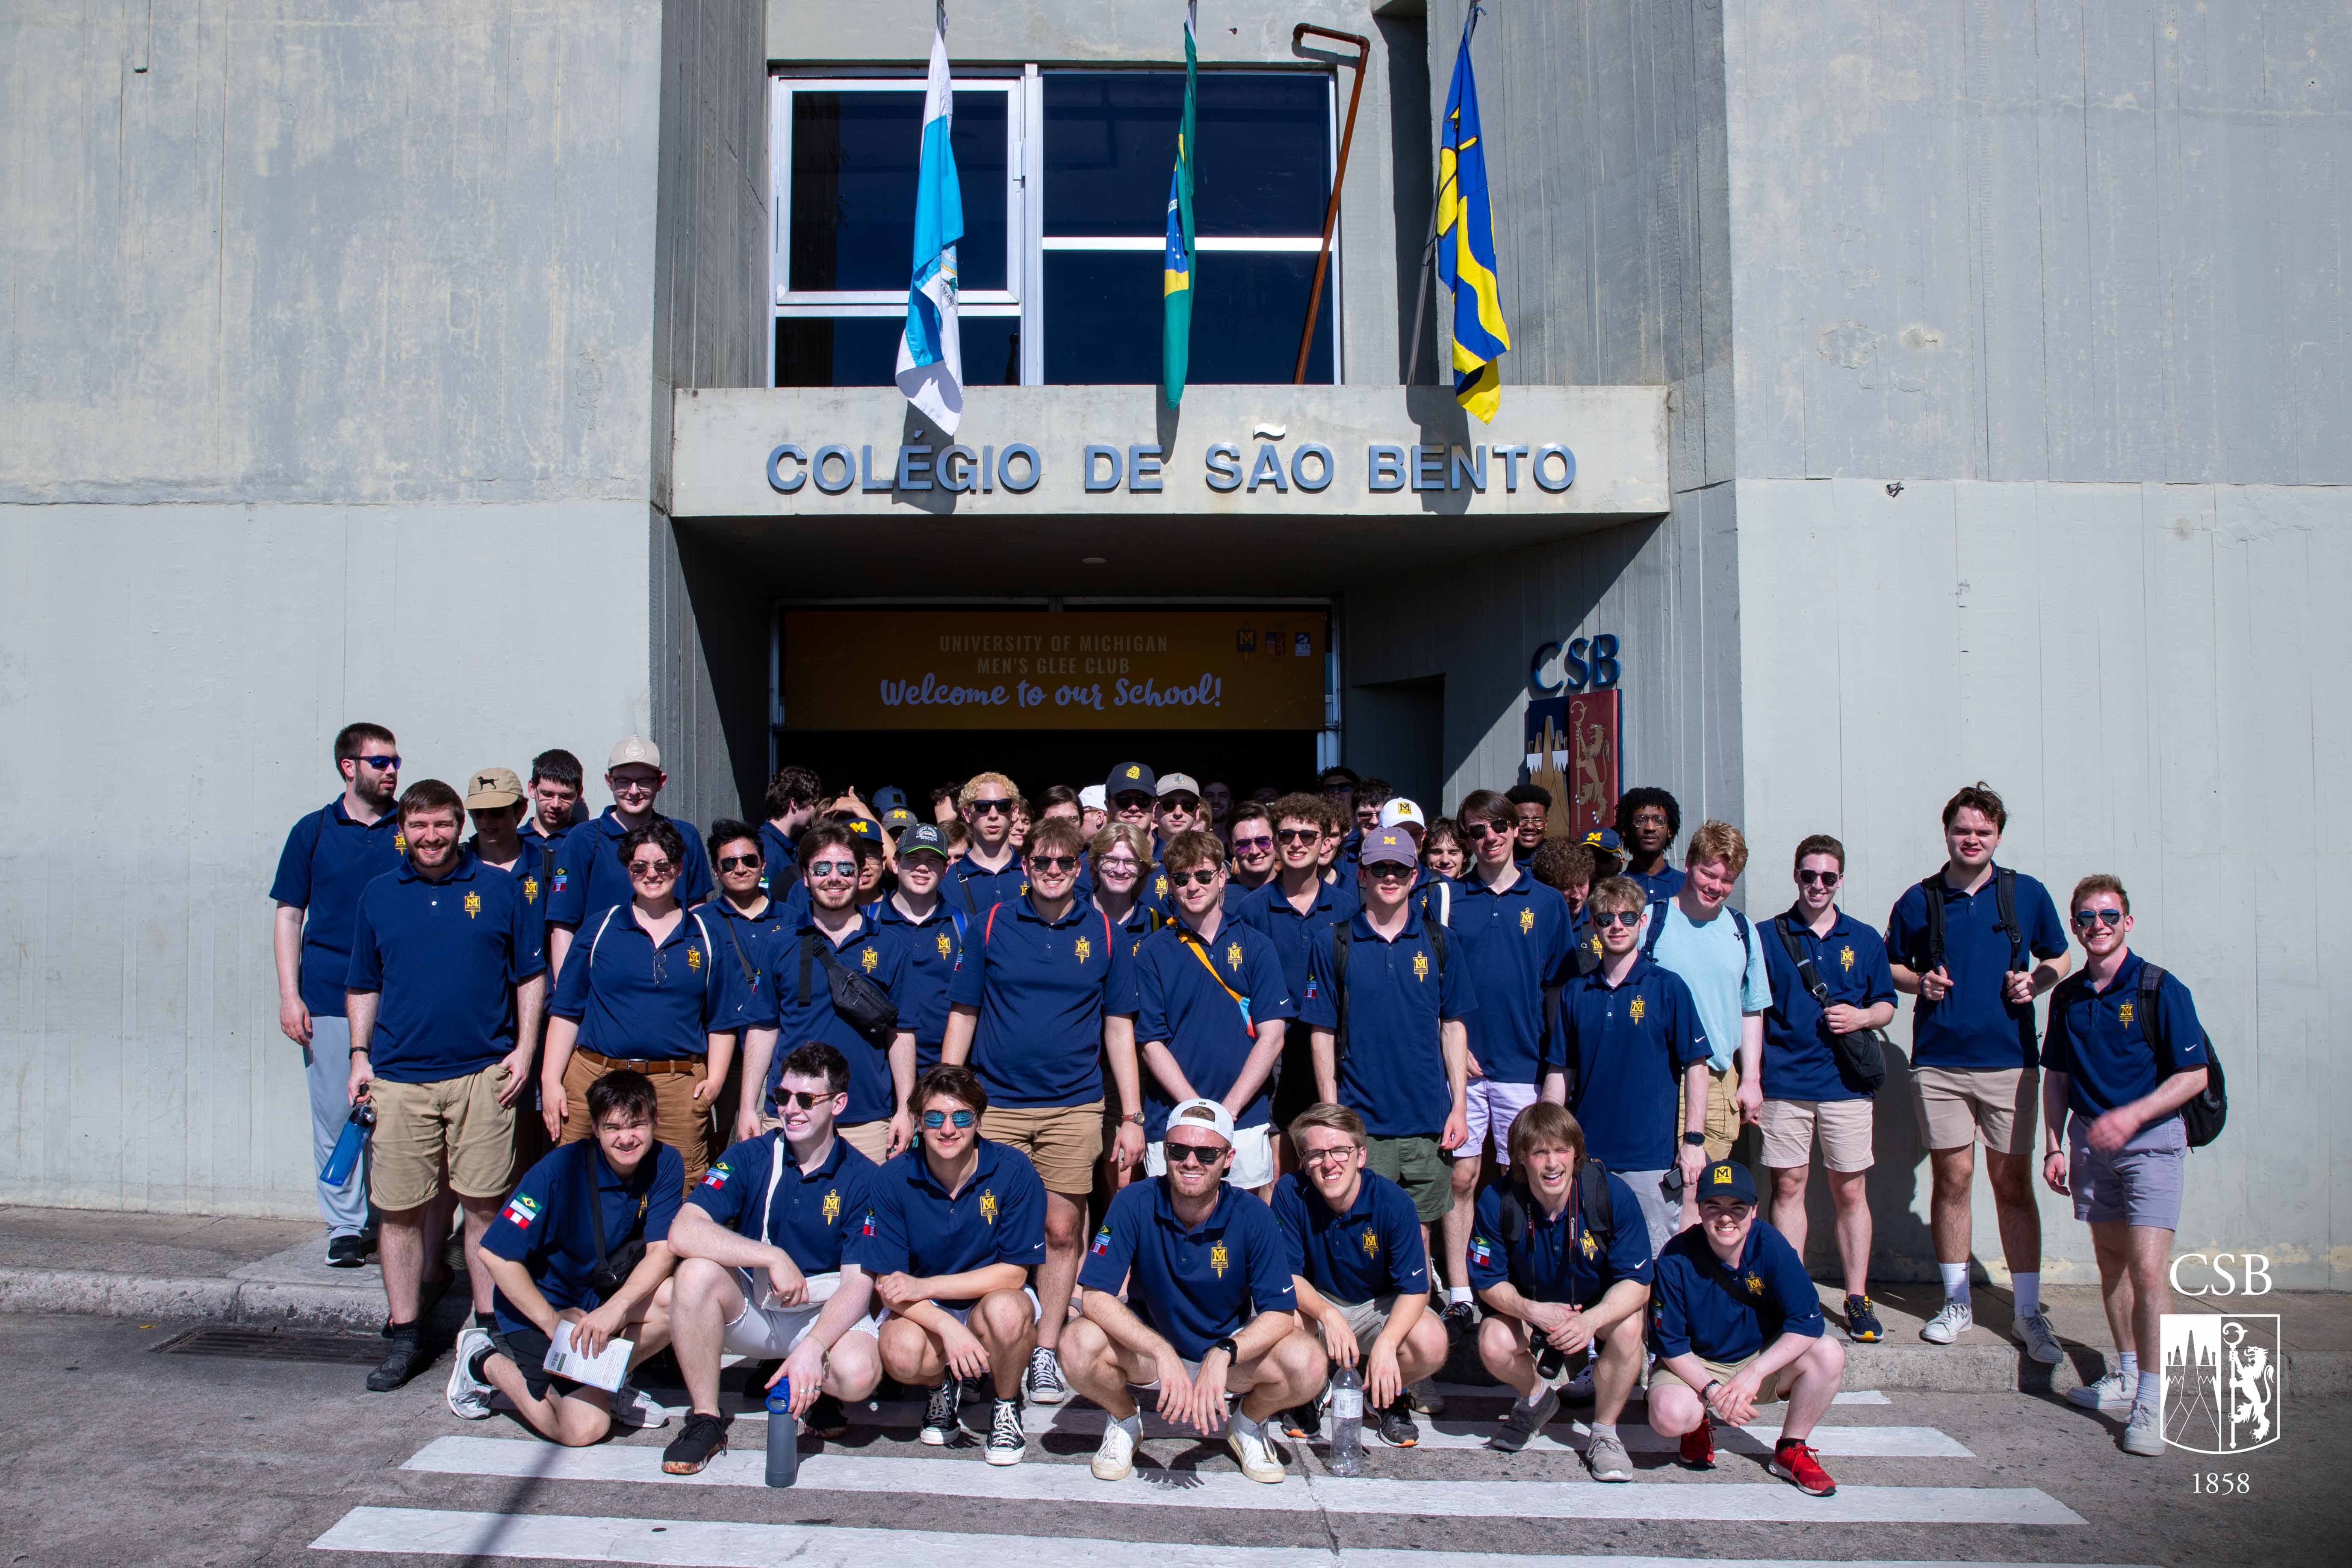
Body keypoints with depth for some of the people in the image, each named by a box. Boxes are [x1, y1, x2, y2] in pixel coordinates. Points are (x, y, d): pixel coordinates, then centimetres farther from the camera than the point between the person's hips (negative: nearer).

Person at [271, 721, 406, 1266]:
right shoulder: (313, 831, 7)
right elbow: (289, 915, 7)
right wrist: (290, 995, -1)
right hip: (328, 997, 0)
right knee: (336, 1116, 3)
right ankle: (345, 1226, 13)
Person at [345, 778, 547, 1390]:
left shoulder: (499, 890, 6)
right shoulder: (378, 896, 12)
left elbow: (531, 975, 8)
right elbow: (362, 986, 18)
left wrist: (523, 1049, -1)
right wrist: (359, 1056, 8)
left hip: (482, 1074, -2)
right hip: (399, 1077, 2)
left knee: (483, 1205, 2)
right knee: (399, 1210, 5)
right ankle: (405, 1335, 17)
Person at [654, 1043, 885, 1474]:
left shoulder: (864, 1179, -9)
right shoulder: (750, 1157, -6)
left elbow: (858, 1282, -14)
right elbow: (683, 1232, -20)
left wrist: (812, 1347, -31)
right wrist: (772, 1257, -28)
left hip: (826, 1313, -1)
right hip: (750, 1309, 2)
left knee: (860, 1373, -33)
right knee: (696, 1271, -29)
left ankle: (812, 1391, 6)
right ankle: (705, 1418, -12)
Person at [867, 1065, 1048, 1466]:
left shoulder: (1013, 1171, -15)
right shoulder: (893, 1179, -11)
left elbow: (1015, 1271, -14)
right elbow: (888, 1284, -11)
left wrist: (925, 1286, -22)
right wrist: (949, 1328, -30)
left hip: (994, 1297, -1)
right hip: (924, 1311, 1)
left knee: (1005, 1309, -36)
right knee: (902, 1354, -33)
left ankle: (1007, 1405, -2)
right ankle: (943, 1385, 7)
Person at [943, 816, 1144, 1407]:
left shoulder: (1105, 935, 5)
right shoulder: (993, 926, 4)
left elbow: (1119, 1029, 7)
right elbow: (962, 1016, 7)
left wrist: (1132, 1117, 3)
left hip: (1074, 1108, 0)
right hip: (995, 1105, 0)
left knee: (1062, 1231, 3)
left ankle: (1045, 1352, 15)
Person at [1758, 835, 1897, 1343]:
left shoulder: (1864, 940, 10)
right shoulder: (1769, 937, 5)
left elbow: (1886, 1005, 15)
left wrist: (1862, 1017, -8)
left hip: (1845, 1084, 1)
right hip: (1784, 1083, -1)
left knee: (1850, 1191, 4)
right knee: (1788, 1186, 2)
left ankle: (1858, 1300, 14)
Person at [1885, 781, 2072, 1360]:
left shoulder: (2027, 894, 5)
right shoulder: (1918, 900, 6)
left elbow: (2061, 958, 16)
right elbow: (1891, 966, 17)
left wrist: (2036, 981, -5)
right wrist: (1919, 982, -4)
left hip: (2009, 1059, 0)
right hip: (1939, 1060, 1)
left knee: (2013, 1184, 1)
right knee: (1952, 1179, 4)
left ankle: (2028, 1311, 11)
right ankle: (1957, 1302, 17)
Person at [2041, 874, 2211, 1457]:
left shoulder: (2161, 990, -9)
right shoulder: (2067, 997, 7)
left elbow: (2194, 1076, -10)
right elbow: (2056, 1076, 14)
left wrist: (2132, 1114, -20)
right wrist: (2053, 1146, 9)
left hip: (2151, 1138, -5)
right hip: (2090, 1138, 5)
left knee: (2148, 1268, -12)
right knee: (2111, 1261, 13)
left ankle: (2150, 1402, -6)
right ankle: (2126, 1376, 27)